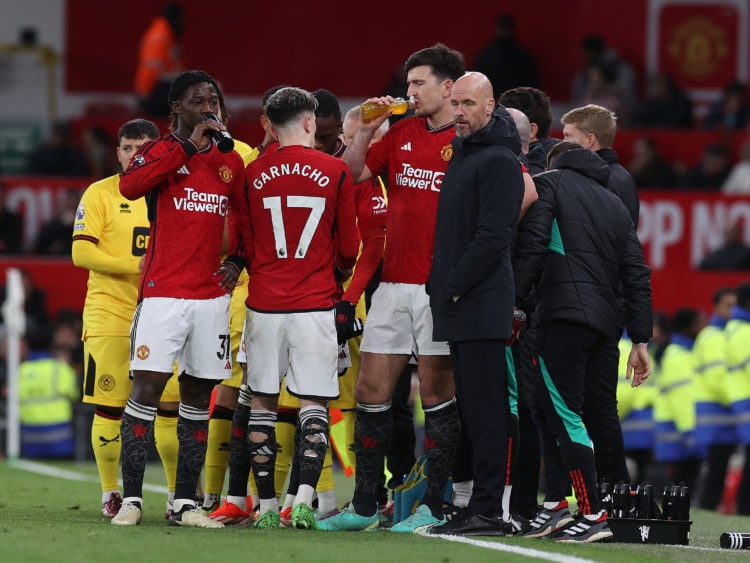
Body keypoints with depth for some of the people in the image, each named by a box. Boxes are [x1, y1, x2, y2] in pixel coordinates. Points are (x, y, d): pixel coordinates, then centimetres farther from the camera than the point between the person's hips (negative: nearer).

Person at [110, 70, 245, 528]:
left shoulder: (231, 162, 13)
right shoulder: (160, 151, -1)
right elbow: (129, 187, -23)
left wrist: (237, 260, 8)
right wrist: (188, 147, -21)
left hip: (212, 296, 5)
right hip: (162, 295, -5)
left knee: (198, 396, 6)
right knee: (146, 389, -10)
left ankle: (185, 503, 9)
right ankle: (131, 499, -7)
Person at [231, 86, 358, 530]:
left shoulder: (253, 174, 2)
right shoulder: (335, 172, -2)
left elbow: (243, 245, 9)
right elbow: (349, 249, 5)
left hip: (264, 305, 2)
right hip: (315, 305, -2)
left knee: (263, 403, 8)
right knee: (313, 405, 1)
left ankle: (267, 505, 8)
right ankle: (304, 498, -13)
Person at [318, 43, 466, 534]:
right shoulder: (401, 133, 13)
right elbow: (353, 172, 20)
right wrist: (367, 127, 5)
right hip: (394, 283, 7)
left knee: (437, 392, -2)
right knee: (371, 391, 6)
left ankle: (433, 507, 4)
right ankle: (364, 506, 14)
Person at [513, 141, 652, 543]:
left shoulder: (549, 182, 9)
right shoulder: (615, 204, 24)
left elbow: (531, 244, -6)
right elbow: (637, 275, 18)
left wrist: (513, 300, -6)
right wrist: (640, 339, 17)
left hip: (565, 315, -6)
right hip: (607, 321, 6)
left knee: (564, 412, -8)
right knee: (601, 414, 13)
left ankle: (593, 514, -14)